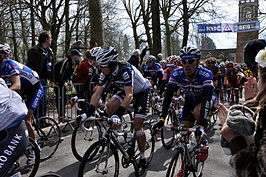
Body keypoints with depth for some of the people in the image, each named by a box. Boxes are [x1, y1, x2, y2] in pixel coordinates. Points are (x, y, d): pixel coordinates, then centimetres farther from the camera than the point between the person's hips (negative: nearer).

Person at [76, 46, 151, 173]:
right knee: (110, 106, -21)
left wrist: (118, 115, -58)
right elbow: (97, 94, -20)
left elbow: (129, 95, -47)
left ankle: (142, 158, 10)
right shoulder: (105, 73, -18)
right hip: (124, 90, 6)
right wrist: (87, 113, -31)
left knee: (137, 126, -9)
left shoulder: (126, 70, -38)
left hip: (141, 91, -6)